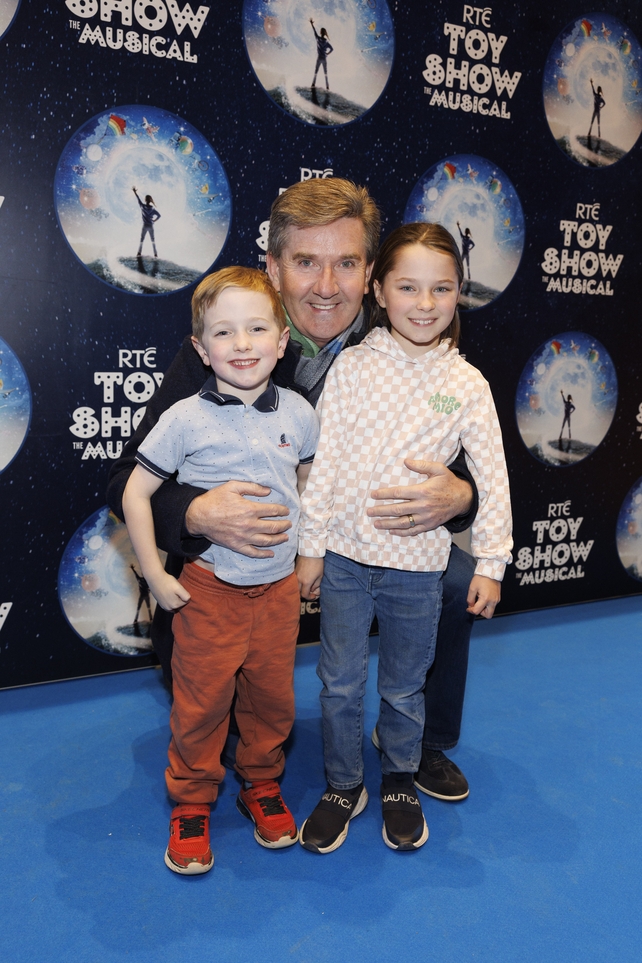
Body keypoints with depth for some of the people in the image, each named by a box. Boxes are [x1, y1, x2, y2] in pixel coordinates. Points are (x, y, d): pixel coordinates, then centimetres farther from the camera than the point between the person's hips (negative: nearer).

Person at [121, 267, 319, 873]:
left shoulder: (297, 412, -3)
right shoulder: (186, 419, -13)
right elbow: (135, 493, -7)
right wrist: (156, 577, -7)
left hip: (279, 586, 3)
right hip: (208, 589, -3)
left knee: (272, 696, 15)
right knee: (202, 701, 9)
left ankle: (262, 784, 40)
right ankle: (191, 803, 32)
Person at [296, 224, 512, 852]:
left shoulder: (467, 384, -4)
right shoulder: (351, 367, -4)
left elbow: (493, 479, 0)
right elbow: (324, 462, -3)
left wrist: (490, 563, -1)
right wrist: (310, 546, -2)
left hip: (417, 564, 0)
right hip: (344, 557, 1)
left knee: (405, 686, 17)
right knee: (339, 683, 13)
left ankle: (399, 781, 43)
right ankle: (343, 786, 37)